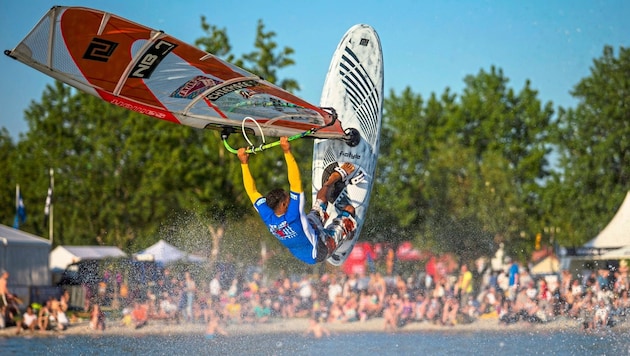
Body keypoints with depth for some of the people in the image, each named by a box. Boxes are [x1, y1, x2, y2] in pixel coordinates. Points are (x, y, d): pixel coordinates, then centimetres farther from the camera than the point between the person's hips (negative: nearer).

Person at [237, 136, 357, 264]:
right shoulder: (292, 218, -43)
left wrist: (244, 163, -14)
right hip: (321, 251, -6)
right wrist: (287, 152, -56)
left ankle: (340, 174, 41)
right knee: (349, 209, 9)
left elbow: (252, 191, -16)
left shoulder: (268, 218, -27)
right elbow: (296, 183, -51)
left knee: (322, 195, 16)